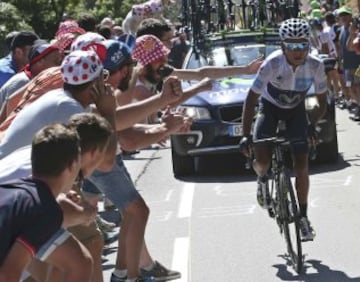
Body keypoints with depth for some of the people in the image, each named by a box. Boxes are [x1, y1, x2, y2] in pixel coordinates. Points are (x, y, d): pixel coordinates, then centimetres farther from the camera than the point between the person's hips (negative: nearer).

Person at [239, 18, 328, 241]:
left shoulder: (316, 66, -26)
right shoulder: (273, 64, -32)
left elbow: (322, 101, -11)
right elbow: (251, 99, -28)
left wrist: (313, 124, -24)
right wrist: (246, 135, -33)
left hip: (296, 109, 2)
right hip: (270, 107, -1)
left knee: (302, 165, -6)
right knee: (262, 161, -17)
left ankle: (303, 216, 9)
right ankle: (262, 179, 21)